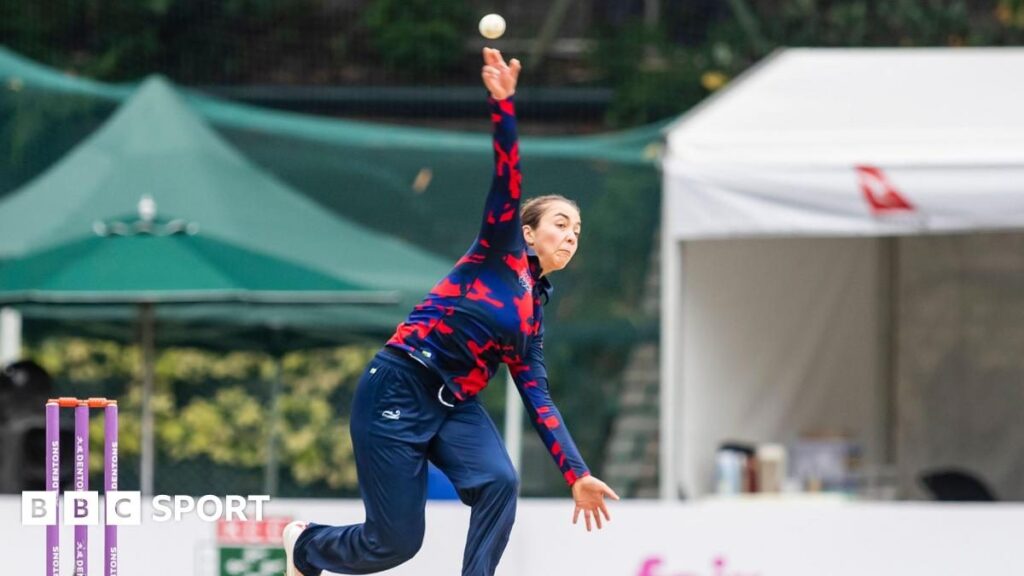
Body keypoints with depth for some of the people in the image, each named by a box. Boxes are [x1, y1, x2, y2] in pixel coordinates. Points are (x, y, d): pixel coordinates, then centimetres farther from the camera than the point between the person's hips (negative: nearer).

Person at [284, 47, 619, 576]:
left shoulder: (533, 312, 18)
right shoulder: (502, 251, 1)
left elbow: (536, 398, 14)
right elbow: (507, 179, -14)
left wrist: (577, 474, 6)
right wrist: (502, 103, -29)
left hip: (454, 407, 7)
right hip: (398, 391, -7)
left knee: (499, 482, -23)